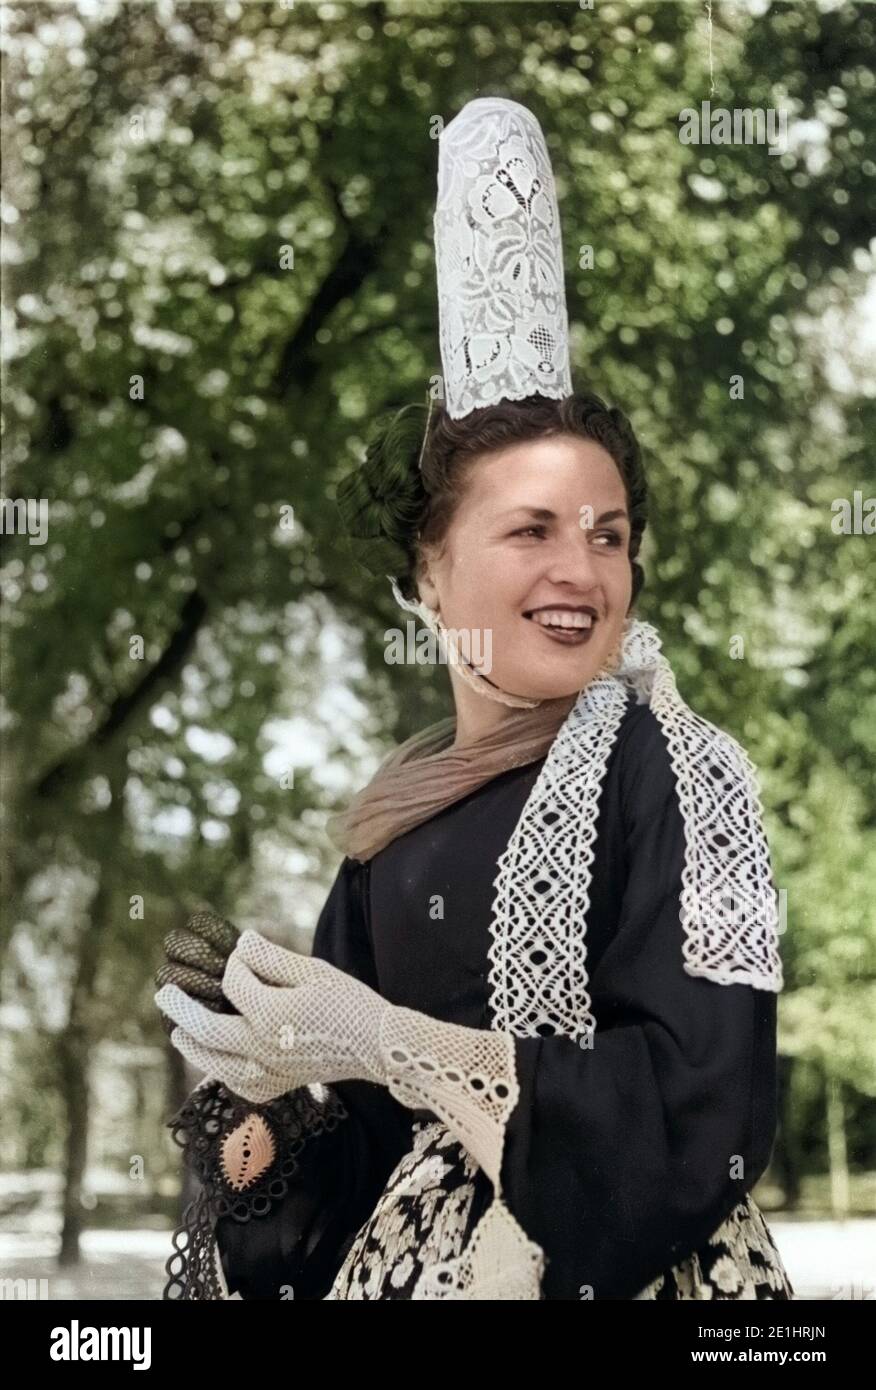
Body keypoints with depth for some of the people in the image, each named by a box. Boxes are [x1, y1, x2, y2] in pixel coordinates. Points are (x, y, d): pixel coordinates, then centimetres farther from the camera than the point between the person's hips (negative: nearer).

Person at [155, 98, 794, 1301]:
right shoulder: (395, 812, 2)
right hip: (404, 1262, 5)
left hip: (617, 1269, -5)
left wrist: (385, 1044, -21)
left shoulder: (675, 772, -12)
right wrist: (272, 1107, -12)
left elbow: (705, 1110, -20)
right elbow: (364, 1118, 9)